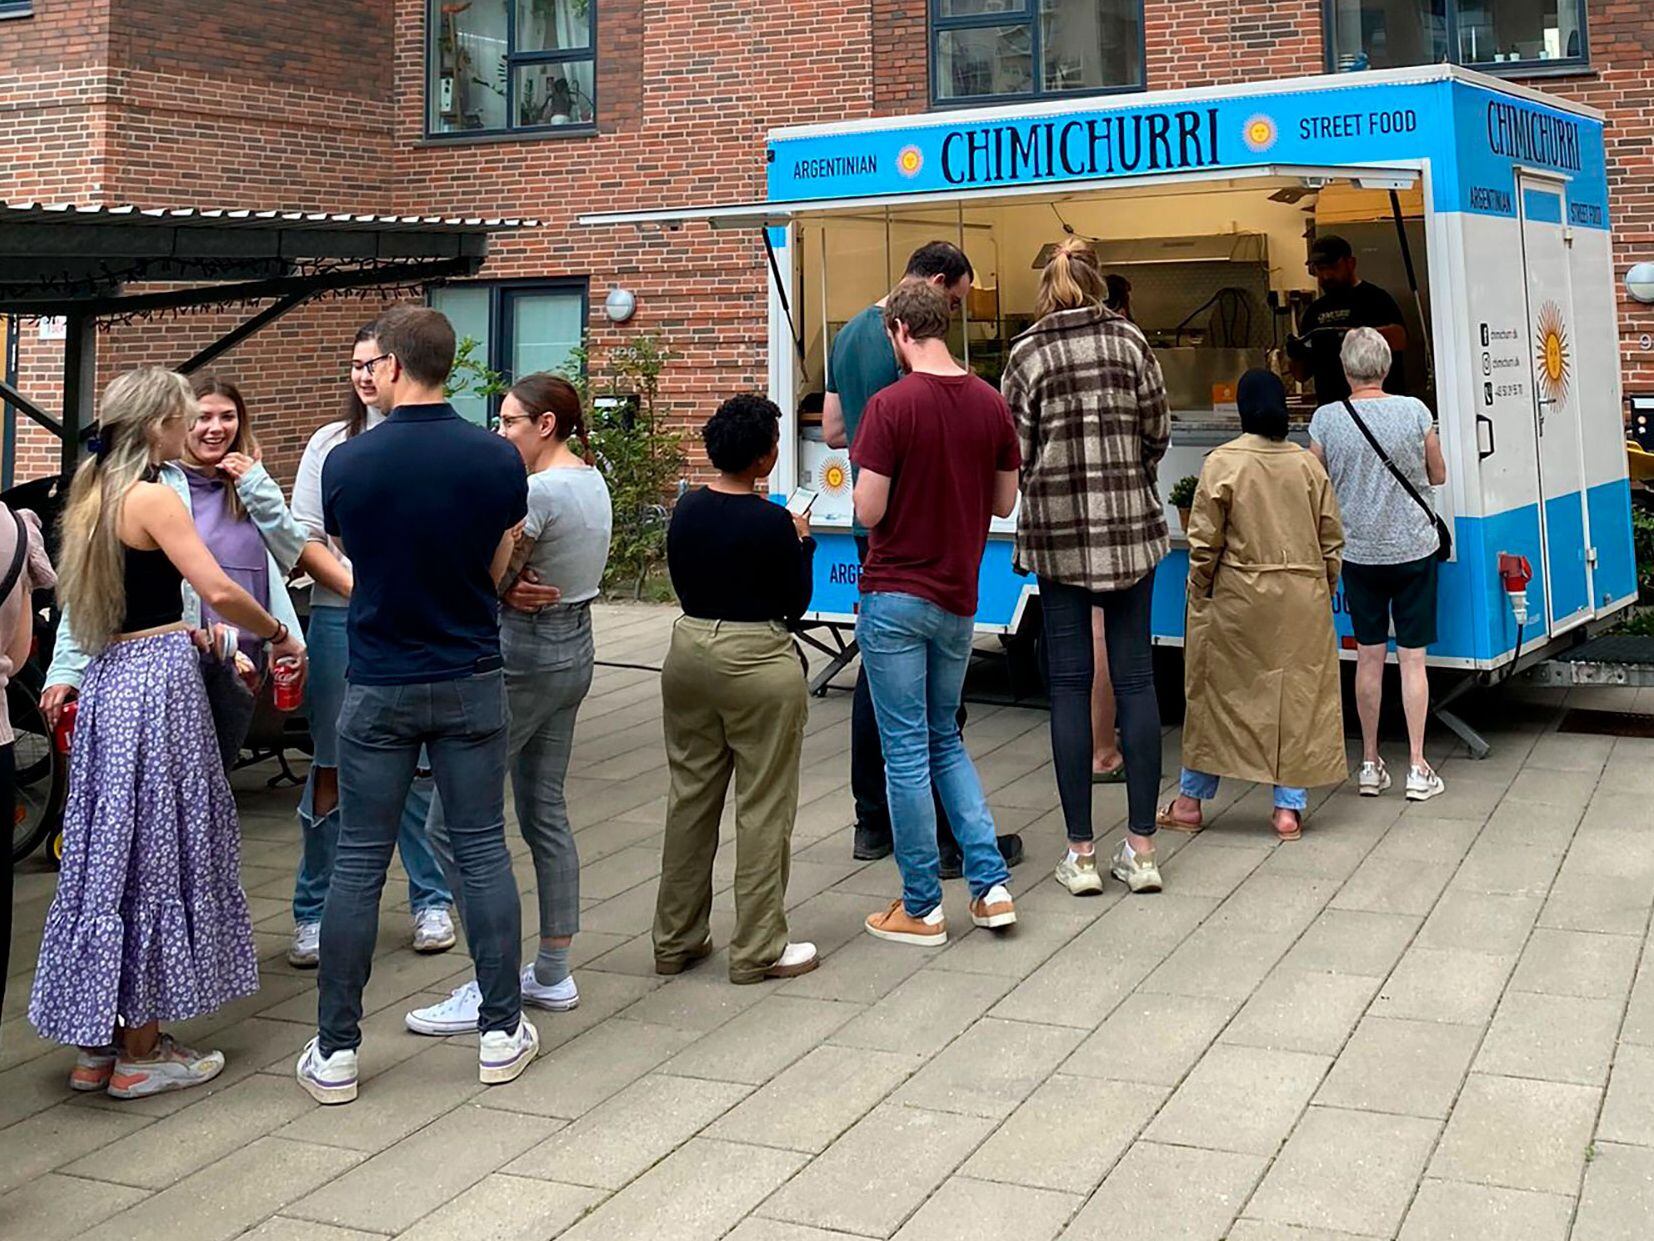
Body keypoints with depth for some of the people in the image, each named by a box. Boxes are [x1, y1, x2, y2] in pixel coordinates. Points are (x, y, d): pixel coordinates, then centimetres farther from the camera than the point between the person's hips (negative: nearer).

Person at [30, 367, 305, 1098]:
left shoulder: (90, 495, 12)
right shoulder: (153, 497, -13)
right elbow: (220, 591, -22)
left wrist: (192, 634, 14)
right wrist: (278, 636, -8)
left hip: (108, 677, 8)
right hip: (157, 682, -8)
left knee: (111, 852, 13)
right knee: (154, 856, 0)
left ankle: (96, 1041, 22)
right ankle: (141, 1053, 9)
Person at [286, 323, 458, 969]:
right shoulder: (331, 443, 6)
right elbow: (304, 537, 3)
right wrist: (360, 590, -10)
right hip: (342, 621, 1)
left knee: (420, 767, 5)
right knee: (332, 769, 4)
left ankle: (432, 901, 20)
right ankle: (314, 912, 15)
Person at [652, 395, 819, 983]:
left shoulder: (686, 510, 2)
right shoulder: (773, 522, -16)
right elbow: (795, 603, -6)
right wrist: (802, 543, 8)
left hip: (689, 649, 7)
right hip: (757, 663, -6)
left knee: (689, 797, 15)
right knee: (763, 808, 3)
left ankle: (676, 939, 23)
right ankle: (757, 950, 9)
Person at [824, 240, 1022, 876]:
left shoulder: (849, 334, 13)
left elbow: (833, 431, 19)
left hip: (871, 529, 9)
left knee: (878, 668, 15)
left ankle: (871, 823, 22)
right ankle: (952, 838, 3)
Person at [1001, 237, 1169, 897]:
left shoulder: (1025, 354, -2)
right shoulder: (1130, 341, 4)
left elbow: (1018, 450, -3)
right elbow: (1158, 431, 8)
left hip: (1057, 532, -2)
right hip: (1132, 527, 2)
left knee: (1069, 683, 3)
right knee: (1135, 678, 6)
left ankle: (1081, 853, 4)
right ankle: (1141, 847, 8)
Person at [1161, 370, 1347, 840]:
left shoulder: (1222, 462, -9)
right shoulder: (1308, 464, 1)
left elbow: (1204, 542, -8)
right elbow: (1331, 539, 6)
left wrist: (1198, 593, 4)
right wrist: (1324, 590, 18)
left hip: (1238, 598, -2)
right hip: (1302, 601, 2)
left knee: (1219, 693, 8)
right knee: (1298, 694, 8)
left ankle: (1191, 800, 18)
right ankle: (1289, 806, 9)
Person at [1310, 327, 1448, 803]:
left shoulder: (1326, 419, -9)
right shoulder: (1414, 411, -8)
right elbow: (1438, 476, 4)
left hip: (1358, 550, 1)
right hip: (1413, 548, 0)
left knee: (1369, 657, 10)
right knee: (1412, 658, 4)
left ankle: (1370, 764, 16)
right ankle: (1417, 767, 6)